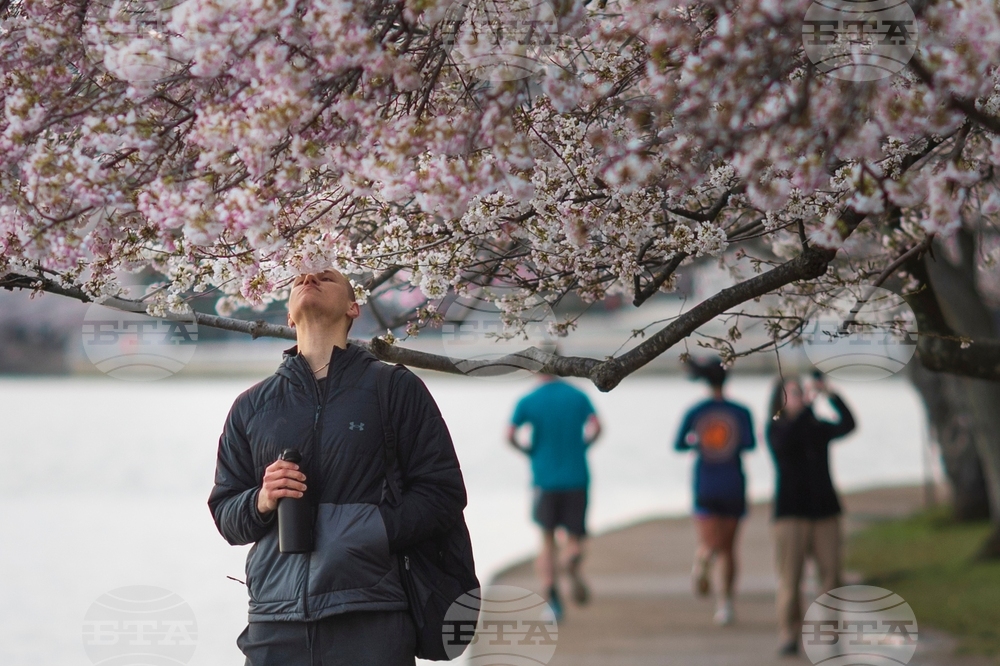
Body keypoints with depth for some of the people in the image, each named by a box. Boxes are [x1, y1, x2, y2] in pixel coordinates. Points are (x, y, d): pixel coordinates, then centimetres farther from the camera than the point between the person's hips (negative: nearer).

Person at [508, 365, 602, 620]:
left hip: (545, 480, -1)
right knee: (574, 536, 8)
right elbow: (596, 427, -9)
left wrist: (529, 451, 7)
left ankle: (552, 594, -9)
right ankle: (572, 561, -28)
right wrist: (582, 446, 8)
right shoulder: (578, 396, 3)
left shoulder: (528, 402, 0)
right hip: (577, 478, 1)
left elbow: (510, 435, -10)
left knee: (547, 540, 8)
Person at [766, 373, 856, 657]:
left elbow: (847, 425, -5)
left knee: (830, 574, -4)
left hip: (825, 509, 3)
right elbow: (786, 440, -20)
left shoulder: (819, 428, 11)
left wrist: (831, 395, -16)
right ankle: (789, 636, -4)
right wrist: (808, 404, -27)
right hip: (791, 513, -3)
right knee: (790, 577, -7)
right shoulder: (776, 429, 2)